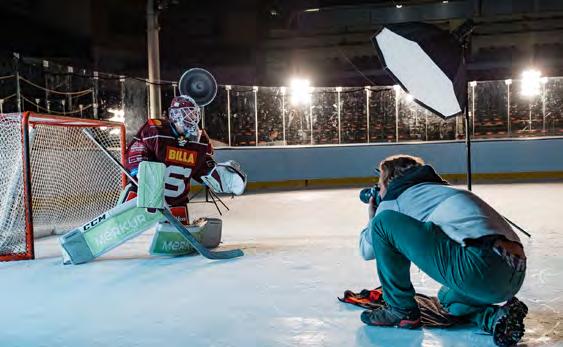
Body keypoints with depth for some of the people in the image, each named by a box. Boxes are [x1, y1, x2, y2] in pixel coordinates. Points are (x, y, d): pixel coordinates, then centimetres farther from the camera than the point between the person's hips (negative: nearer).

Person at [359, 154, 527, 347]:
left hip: (480, 268, -9)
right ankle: (494, 316, 9)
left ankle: (401, 311, 9)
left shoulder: (396, 198, 10)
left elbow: (367, 250, 22)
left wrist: (372, 219, 40)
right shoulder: (442, 189, 32)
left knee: (383, 223, 0)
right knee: (448, 296, 40)